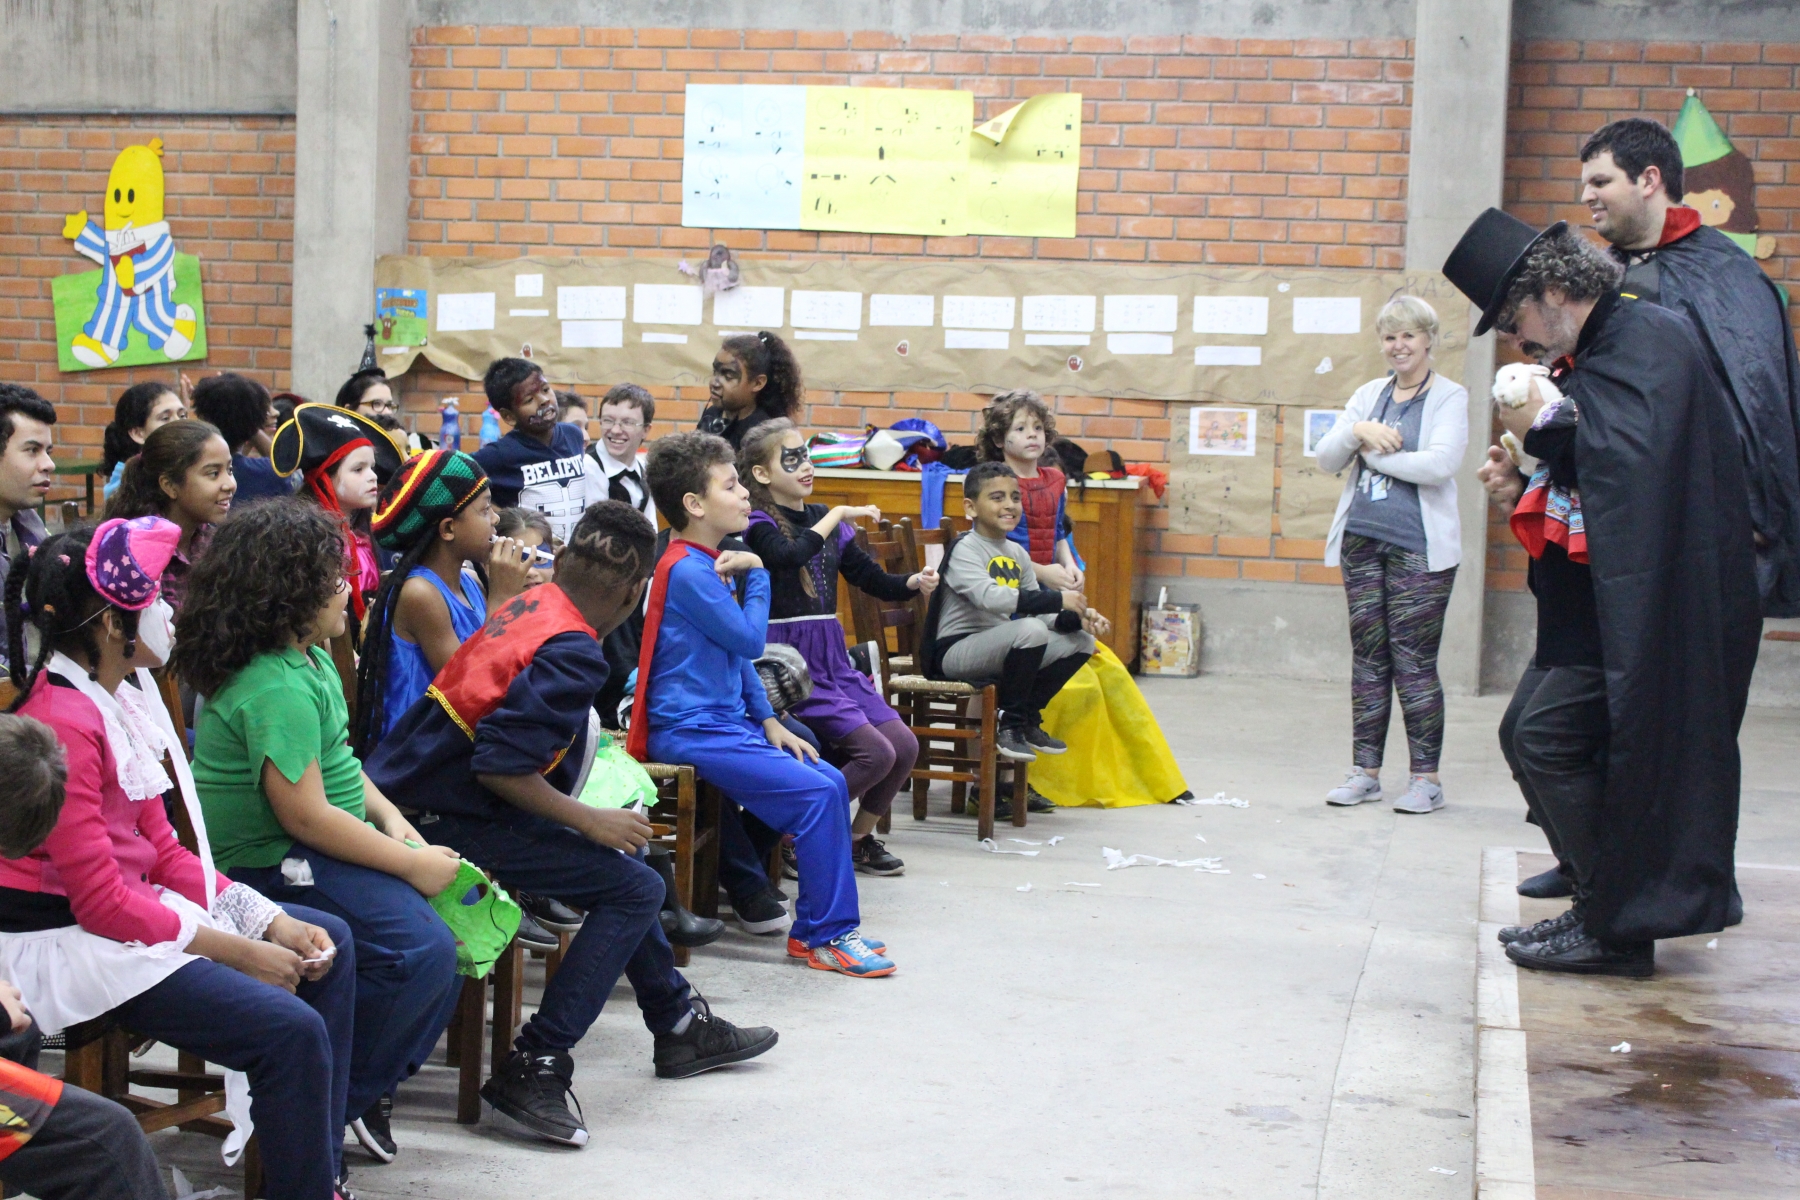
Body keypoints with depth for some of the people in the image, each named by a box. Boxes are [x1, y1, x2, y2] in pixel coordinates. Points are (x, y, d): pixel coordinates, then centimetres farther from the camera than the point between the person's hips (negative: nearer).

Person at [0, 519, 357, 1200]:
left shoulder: (120, 698, 7)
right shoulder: (60, 724, -22)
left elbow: (161, 848, 10)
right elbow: (100, 901, -22)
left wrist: (272, 922, 0)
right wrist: (238, 952, -17)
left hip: (137, 903, 11)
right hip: (65, 940, -11)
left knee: (330, 944, 15)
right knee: (292, 1031, -23)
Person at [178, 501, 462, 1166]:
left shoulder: (307, 659, 9)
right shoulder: (274, 689, -24)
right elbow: (305, 815, -25)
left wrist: (390, 818, 6)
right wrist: (412, 865, -17)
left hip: (323, 845, 11)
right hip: (273, 864, -11)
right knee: (422, 951, -25)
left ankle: (366, 1085, 12)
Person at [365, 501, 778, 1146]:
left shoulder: (528, 605, 6)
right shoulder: (571, 653, -20)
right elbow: (501, 766, -26)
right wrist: (593, 822, -16)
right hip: (449, 819, -10)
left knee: (620, 866, 21)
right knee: (636, 888, -9)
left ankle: (679, 1023, 36)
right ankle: (536, 1066, -10)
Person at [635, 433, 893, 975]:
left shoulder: (709, 564, 17)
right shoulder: (687, 571, -16)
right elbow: (749, 640, -13)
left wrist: (768, 721, 14)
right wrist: (756, 575, -1)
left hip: (727, 723, 10)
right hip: (693, 732, -10)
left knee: (832, 783, 4)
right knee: (818, 794, -18)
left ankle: (820, 924, 9)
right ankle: (823, 935, -10)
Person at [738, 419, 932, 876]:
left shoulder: (825, 521, 13)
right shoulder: (759, 524, -7)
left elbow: (871, 578, 13)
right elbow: (790, 555, -30)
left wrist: (913, 583, -6)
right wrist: (838, 514, -21)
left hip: (832, 656, 7)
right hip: (788, 661, -7)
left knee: (905, 745, -2)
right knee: (875, 753, -18)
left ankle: (860, 838, 19)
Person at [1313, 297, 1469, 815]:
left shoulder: (1450, 397, -1)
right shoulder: (1368, 395, 14)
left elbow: (1439, 465, -16)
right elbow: (1326, 459, 8)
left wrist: (1373, 453, -7)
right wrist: (1358, 432, -11)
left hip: (1419, 548, -5)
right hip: (1361, 540, 5)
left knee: (1415, 661, -5)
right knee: (1367, 657, 8)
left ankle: (1426, 777, 2)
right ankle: (1365, 770, 15)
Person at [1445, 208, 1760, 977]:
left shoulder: (1649, 339, -15)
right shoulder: (1605, 349, 15)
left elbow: (1634, 458, -28)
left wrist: (1546, 426, -13)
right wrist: (1527, 494, 9)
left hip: (1650, 603, -10)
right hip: (1611, 598, 10)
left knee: (1549, 739, -11)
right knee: (1529, 734, 12)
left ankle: (1616, 926, -1)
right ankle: (1604, 907, 20)